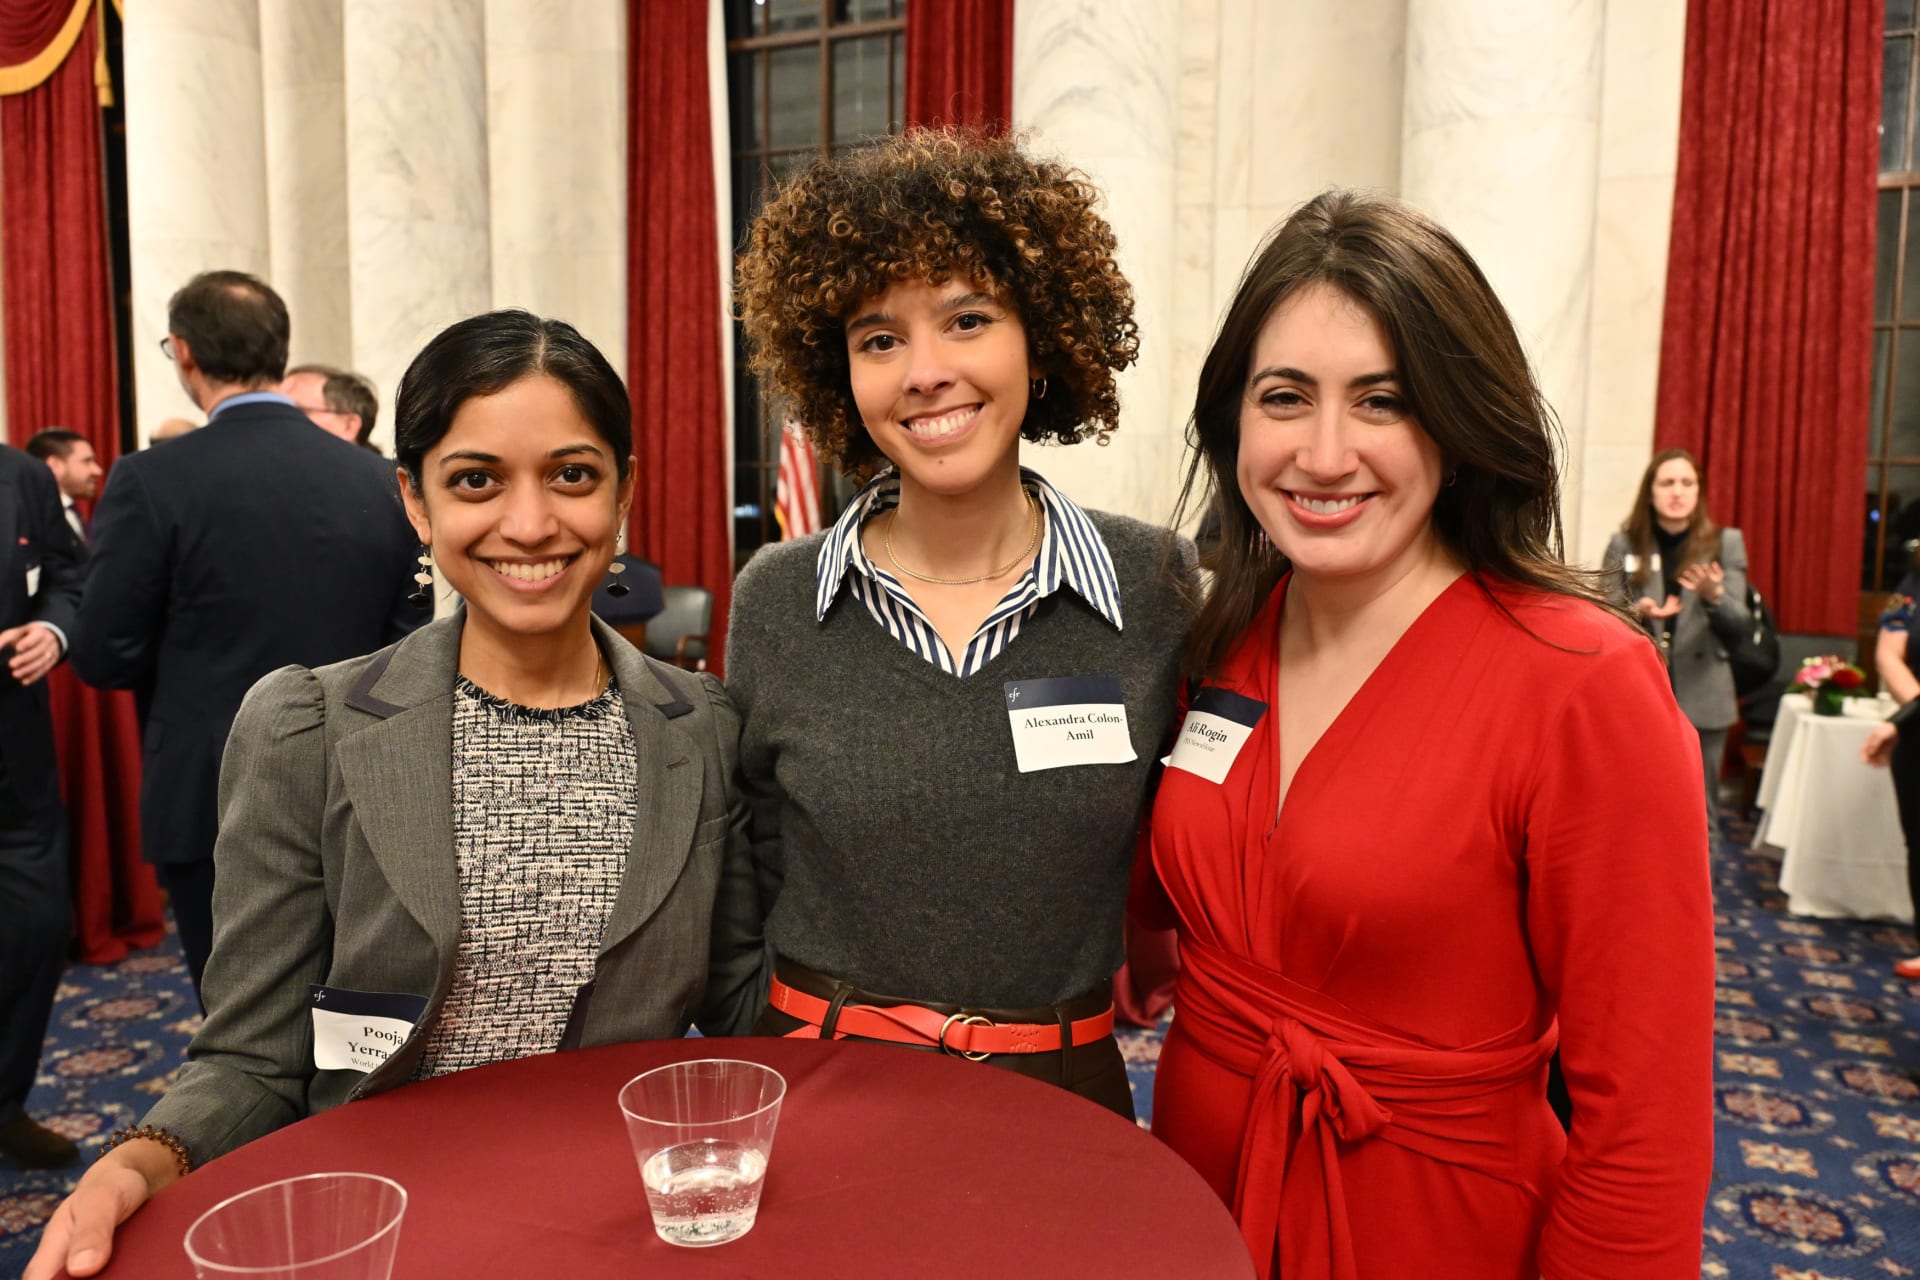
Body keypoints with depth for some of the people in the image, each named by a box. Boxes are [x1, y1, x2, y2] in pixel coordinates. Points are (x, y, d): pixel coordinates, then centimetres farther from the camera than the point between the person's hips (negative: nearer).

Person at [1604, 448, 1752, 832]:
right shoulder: (1624, 545, 3)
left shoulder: (1725, 543, 3)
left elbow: (1739, 626, -2)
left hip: (1702, 699, 0)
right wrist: (1638, 612, -20)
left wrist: (1714, 596, -23)